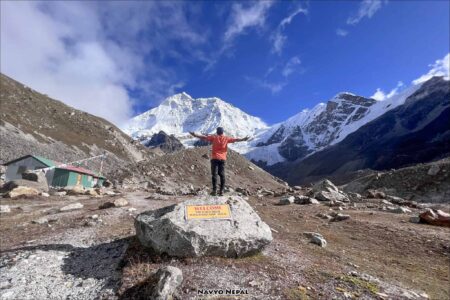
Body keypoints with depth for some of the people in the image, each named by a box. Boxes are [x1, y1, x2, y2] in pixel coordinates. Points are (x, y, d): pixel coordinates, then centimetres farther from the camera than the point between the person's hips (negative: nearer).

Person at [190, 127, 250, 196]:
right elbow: (235, 139, 8)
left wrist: (195, 135, 3)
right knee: (222, 175, 6)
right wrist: (243, 139, 16)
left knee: (214, 174, -1)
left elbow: (204, 137, -1)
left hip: (215, 158, -2)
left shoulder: (214, 137, 1)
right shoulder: (226, 138, 6)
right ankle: (221, 191, 5)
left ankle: (214, 190, -5)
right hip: (223, 159, 2)